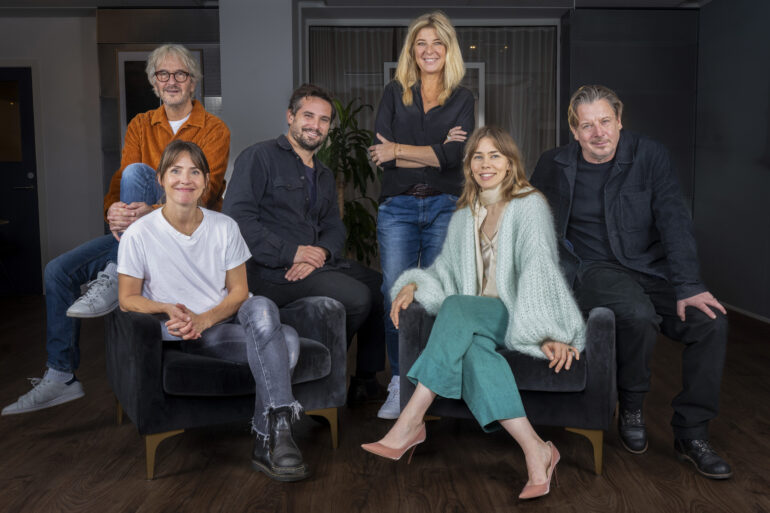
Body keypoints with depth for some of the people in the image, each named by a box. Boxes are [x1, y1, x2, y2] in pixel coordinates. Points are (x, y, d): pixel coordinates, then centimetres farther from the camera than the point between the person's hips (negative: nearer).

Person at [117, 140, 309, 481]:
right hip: (184, 337, -4)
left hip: (224, 320, 4)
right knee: (284, 339, -28)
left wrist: (203, 319, -16)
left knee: (261, 308, -34)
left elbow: (239, 291, 2)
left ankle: (268, 441, -29)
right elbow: (128, 299, -1)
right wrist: (170, 310, -20)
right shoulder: (139, 235, -5)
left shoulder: (224, 228, 3)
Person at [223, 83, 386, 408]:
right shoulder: (258, 157, -2)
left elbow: (334, 227, 13)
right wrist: (291, 253, -19)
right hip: (269, 271, -8)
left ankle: (367, 381, 6)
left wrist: (321, 253, -11)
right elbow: (237, 217, -14)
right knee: (357, 296, -24)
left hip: (316, 263, 8)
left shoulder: (324, 176, 23)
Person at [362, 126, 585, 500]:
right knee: (471, 347, -32)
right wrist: (413, 285, -2)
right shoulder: (464, 217, 19)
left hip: (517, 317, -5)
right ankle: (535, 452, -35)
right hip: (479, 323, 5)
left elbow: (539, 268, -14)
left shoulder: (529, 205, 0)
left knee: (456, 306, -32)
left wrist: (548, 332, -26)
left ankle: (409, 424, -33)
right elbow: (444, 270, 20)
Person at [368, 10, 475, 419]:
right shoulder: (394, 94, 11)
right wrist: (434, 152, -6)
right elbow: (381, 153, -2)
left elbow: (454, 157, -7)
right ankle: (400, 382, 5)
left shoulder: (462, 99, 10)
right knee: (396, 295, -6)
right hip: (398, 207, 0)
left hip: (445, 207, 0)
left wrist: (398, 150, -8)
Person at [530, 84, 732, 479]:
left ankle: (691, 433, 0)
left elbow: (674, 222, -7)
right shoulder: (555, 166, 2)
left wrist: (688, 287, -17)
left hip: (652, 269, 2)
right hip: (596, 270, -2)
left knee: (711, 324, -20)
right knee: (639, 315, -34)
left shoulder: (650, 155, 0)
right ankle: (631, 410, -5)